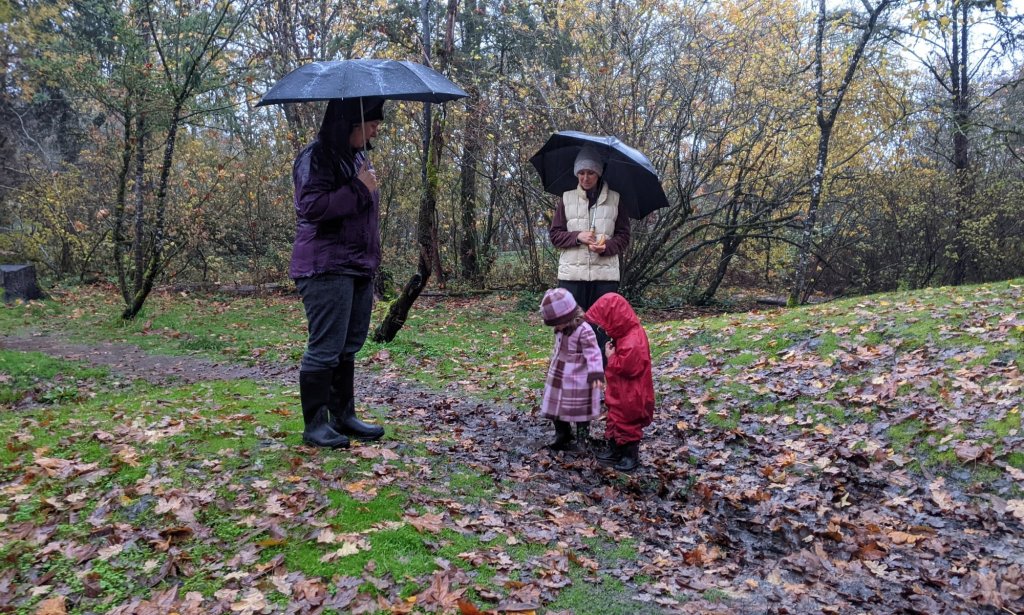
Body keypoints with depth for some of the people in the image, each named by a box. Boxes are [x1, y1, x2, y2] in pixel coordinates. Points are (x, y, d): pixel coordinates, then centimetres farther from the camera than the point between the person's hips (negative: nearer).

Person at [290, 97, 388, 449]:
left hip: (359, 268, 9)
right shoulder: (316, 157, -9)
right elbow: (311, 207, -22)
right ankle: (314, 425, 3)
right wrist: (359, 189, -18)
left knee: (348, 348, 12)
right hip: (326, 269, -9)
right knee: (325, 349, -6)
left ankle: (343, 417, 20)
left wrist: (372, 260, 21)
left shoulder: (357, 157, 18)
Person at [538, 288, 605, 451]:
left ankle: (582, 442, 21)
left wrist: (596, 374, -37)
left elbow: (593, 354, -28)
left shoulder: (584, 331, -23)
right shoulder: (560, 330, 3)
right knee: (556, 409, 15)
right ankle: (562, 438, 30)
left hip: (577, 383, -8)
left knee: (579, 412, 6)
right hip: (558, 379, 8)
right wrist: (552, 368, 28)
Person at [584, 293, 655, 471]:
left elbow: (626, 367, -30)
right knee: (614, 418, 20)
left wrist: (611, 357, -19)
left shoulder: (633, 342, -31)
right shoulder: (626, 333, 2)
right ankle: (614, 450, 35)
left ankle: (631, 456, 23)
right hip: (619, 390, 10)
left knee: (629, 423, 7)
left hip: (630, 394, -10)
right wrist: (613, 354, -3)